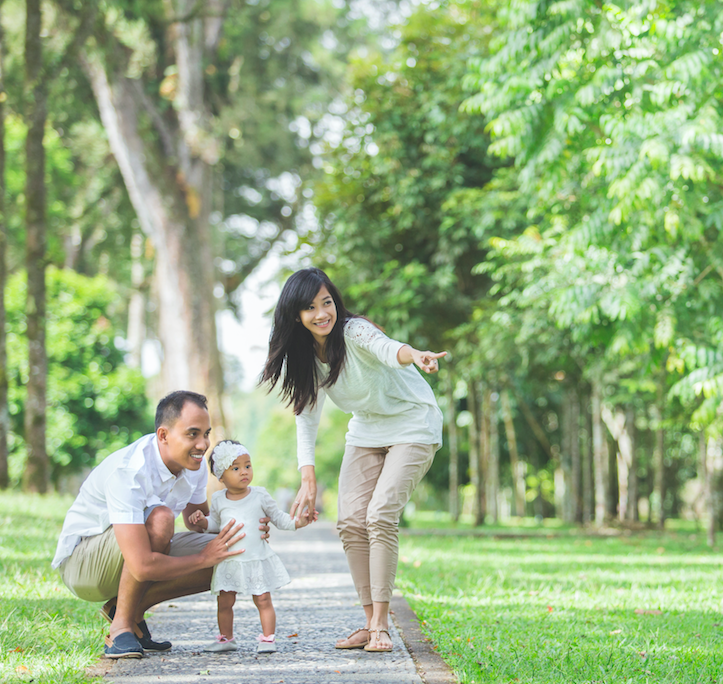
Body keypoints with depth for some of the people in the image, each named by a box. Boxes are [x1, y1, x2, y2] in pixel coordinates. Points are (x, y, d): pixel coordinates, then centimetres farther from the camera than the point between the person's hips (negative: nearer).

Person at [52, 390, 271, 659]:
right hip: (80, 559, -8)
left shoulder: (194, 464, -7)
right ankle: (121, 626, -19)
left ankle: (130, 607, 1)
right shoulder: (128, 473, -33)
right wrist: (203, 558, -26)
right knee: (160, 518, -36)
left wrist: (244, 529, -9)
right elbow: (143, 567, -39)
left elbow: (197, 522, 12)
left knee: (226, 558, -9)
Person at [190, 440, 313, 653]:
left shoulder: (260, 496, -1)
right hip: (229, 562, 2)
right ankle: (225, 638, 19)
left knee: (263, 600, -4)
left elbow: (278, 518, 6)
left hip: (258, 559, -2)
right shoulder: (218, 500, 4)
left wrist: (298, 522, -8)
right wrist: (202, 521, -1)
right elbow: (215, 523, 18)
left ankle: (267, 638, 4)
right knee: (225, 601, 5)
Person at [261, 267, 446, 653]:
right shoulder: (304, 356, -8)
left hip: (412, 423, -6)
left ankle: (381, 625, -14)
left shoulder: (354, 332, -27)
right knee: (351, 523, -4)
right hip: (366, 430, 7)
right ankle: (371, 623, 5)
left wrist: (415, 356, -74)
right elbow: (305, 417, -5)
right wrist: (308, 480, -16)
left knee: (380, 516, -20)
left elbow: (387, 349, -50)